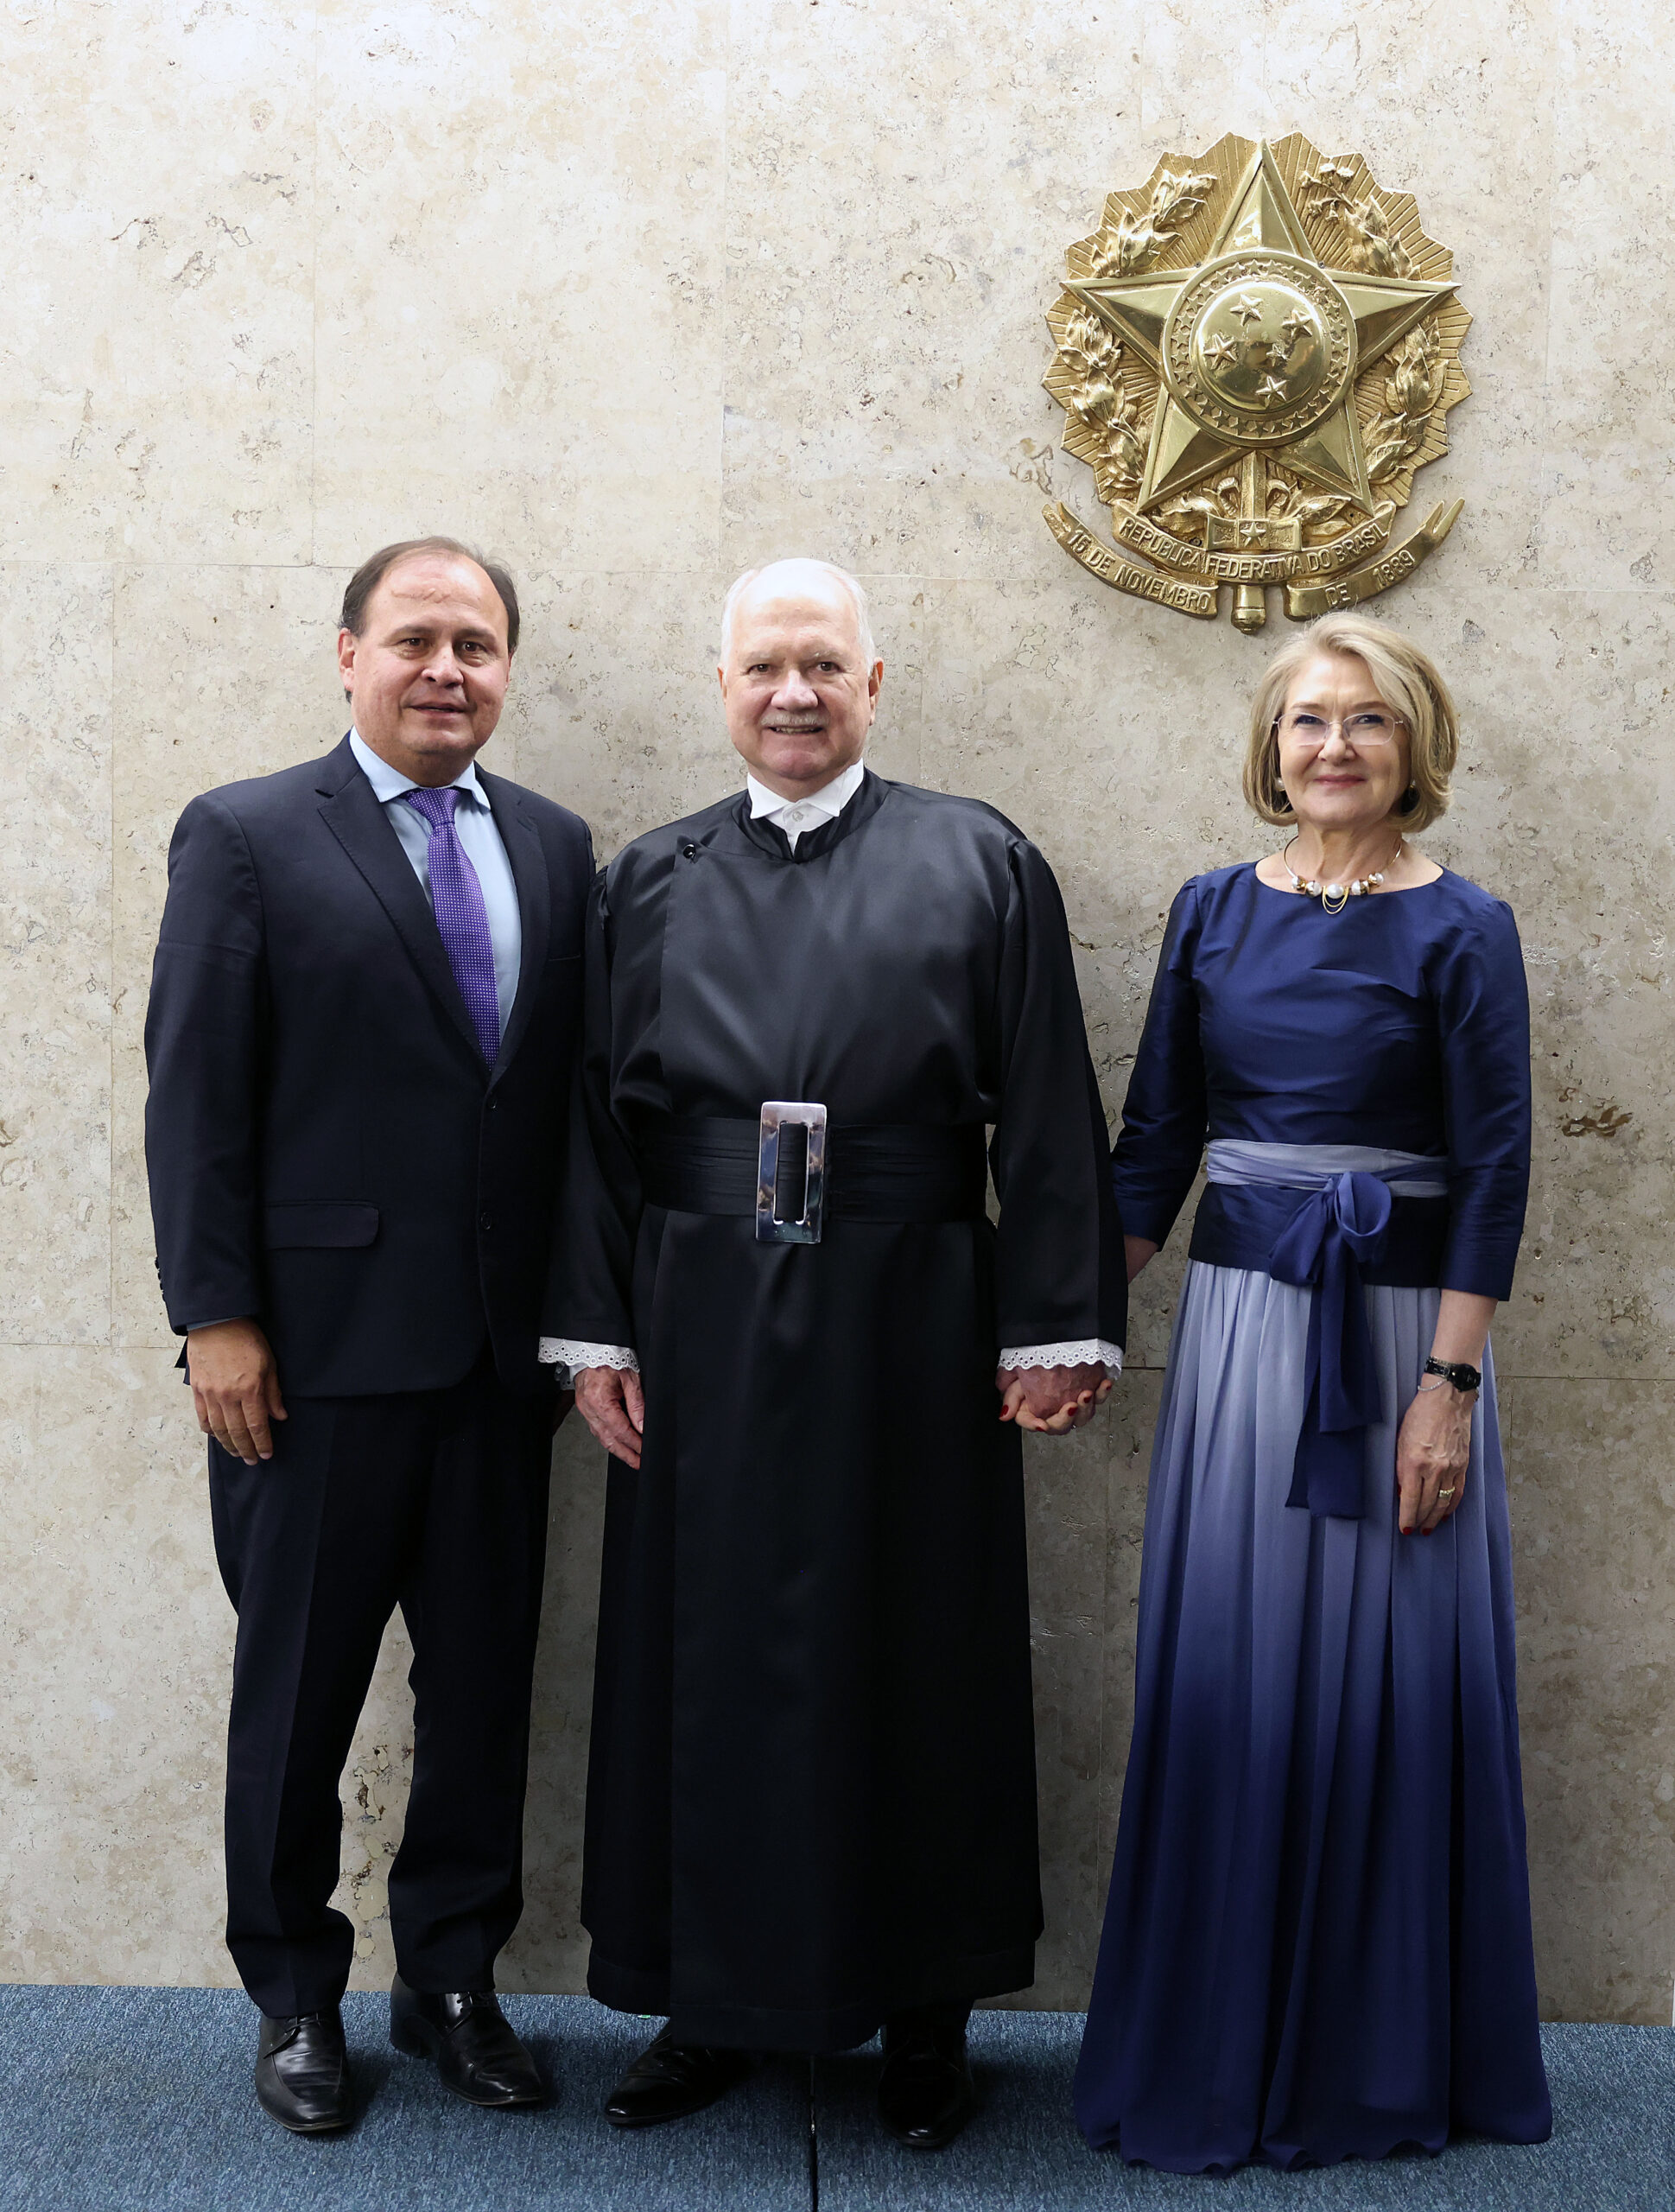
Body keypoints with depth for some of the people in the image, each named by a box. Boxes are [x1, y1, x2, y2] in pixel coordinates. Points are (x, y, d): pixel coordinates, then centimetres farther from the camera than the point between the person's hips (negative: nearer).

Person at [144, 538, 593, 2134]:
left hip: (505, 1349, 4)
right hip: (320, 1348, -3)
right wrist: (213, 1316, -10)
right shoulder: (245, 837, -3)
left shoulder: (557, 848, 9)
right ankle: (294, 1998, 28)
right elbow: (195, 1095, -6)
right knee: (298, 1687, 10)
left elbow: (574, 1088, 8)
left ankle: (451, 1980, 29)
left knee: (484, 1681, 12)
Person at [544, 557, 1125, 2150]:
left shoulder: (979, 866, 3)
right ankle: (712, 1999, 24)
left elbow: (1048, 1119, -1)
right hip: (704, 1338, 2)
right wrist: (599, 1335, 1)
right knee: (710, 1655, 8)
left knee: (911, 1654, 6)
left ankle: (924, 2011, 22)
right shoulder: (650, 883, 9)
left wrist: (1052, 1329, -7)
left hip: (907, 1331, -2)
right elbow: (599, 1123, 8)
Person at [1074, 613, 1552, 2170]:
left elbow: (1492, 1172, -8)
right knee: (1222, 1674, 7)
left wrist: (1449, 1387, -13)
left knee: (1386, 1678, 4)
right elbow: (1154, 1137, 9)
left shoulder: (1460, 930, -4)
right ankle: (1219, 2044, 23)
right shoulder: (1215, 910, 7)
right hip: (1237, 1321, 4)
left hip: (1395, 1329, -3)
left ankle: (1382, 2054, 22)